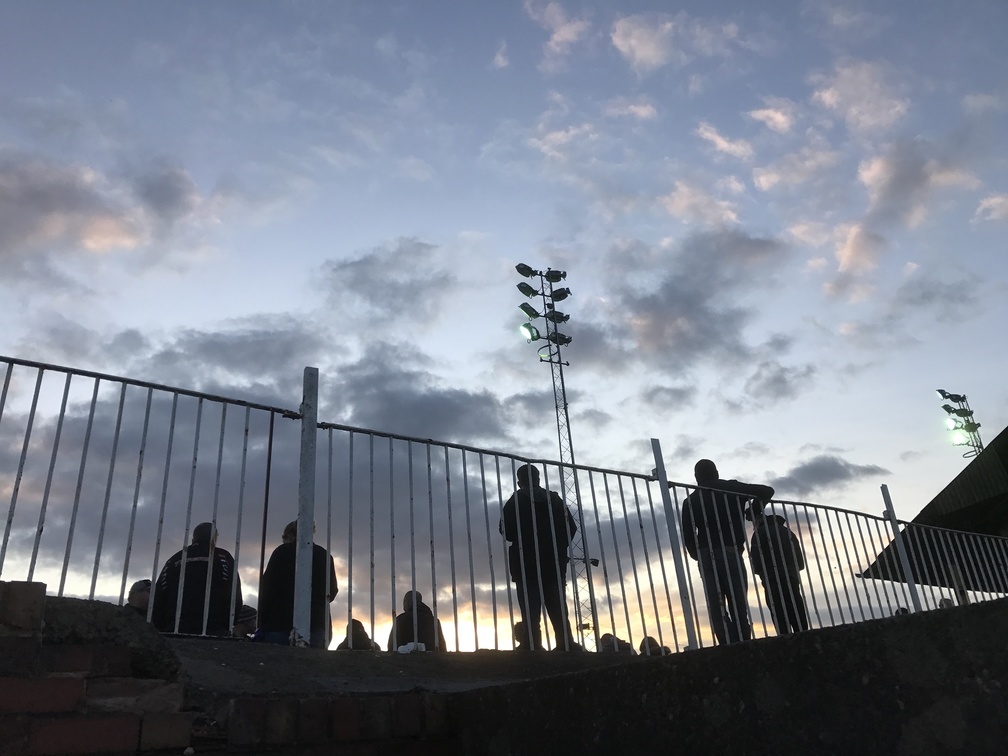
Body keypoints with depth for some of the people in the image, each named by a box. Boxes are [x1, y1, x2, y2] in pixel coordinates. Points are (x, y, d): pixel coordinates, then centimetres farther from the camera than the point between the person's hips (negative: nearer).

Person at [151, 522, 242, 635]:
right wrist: (227, 626, 9)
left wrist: (160, 629, 17)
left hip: (174, 631, 3)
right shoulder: (223, 558, 9)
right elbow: (234, 597, 1)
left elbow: (159, 598, 14)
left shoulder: (174, 560, 19)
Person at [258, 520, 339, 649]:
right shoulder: (325, 555, 16)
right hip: (317, 622, 4)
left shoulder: (282, 552, 5)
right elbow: (332, 591, 17)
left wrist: (263, 622, 3)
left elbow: (268, 588, -1)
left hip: (281, 623, -4)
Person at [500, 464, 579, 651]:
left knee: (531, 614, -4)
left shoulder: (516, 501, 2)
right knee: (559, 612, 7)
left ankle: (533, 651, -14)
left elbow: (506, 530, -5)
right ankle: (567, 649, -1)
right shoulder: (554, 499, 10)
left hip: (526, 563, -3)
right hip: (554, 563, 3)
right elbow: (571, 527, 5)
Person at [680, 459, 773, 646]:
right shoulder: (732, 489, 8)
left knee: (716, 608, -1)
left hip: (706, 557, 1)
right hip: (730, 553, -1)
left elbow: (688, 536, 3)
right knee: (738, 606, -1)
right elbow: (767, 491, 10)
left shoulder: (691, 501, 9)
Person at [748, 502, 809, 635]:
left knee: (783, 626, -9)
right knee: (800, 625, 5)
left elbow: (756, 565, -7)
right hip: (793, 581, 6)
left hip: (774, 583, -6)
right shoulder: (787, 531, 19)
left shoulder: (760, 533, -2)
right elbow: (800, 563, 18)